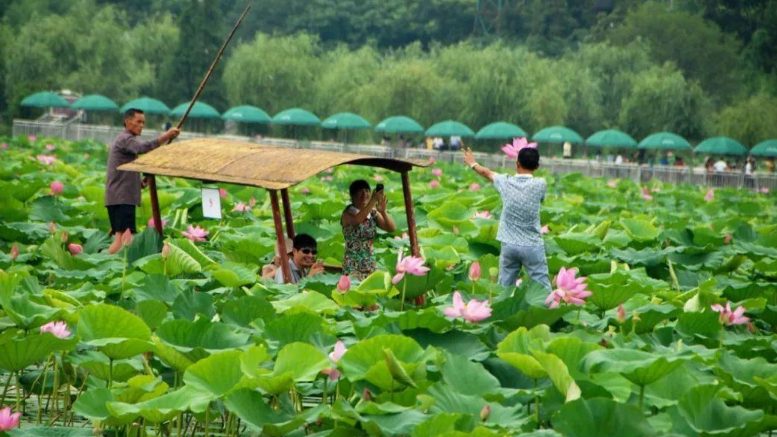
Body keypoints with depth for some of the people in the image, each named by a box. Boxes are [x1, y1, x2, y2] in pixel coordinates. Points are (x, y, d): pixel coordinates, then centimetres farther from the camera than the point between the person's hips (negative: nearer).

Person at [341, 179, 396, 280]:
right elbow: (357, 220, -31)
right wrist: (374, 200, -38)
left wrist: (383, 211, -20)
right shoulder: (348, 214, -8)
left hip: (370, 263, 5)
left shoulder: (373, 213, 6)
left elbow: (392, 228, -2)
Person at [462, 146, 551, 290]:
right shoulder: (539, 185, -9)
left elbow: (486, 172, 18)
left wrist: (472, 163, 39)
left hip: (509, 245, 3)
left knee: (504, 288, 9)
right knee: (542, 289, -2)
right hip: (532, 246, -2)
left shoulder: (505, 182, -2)